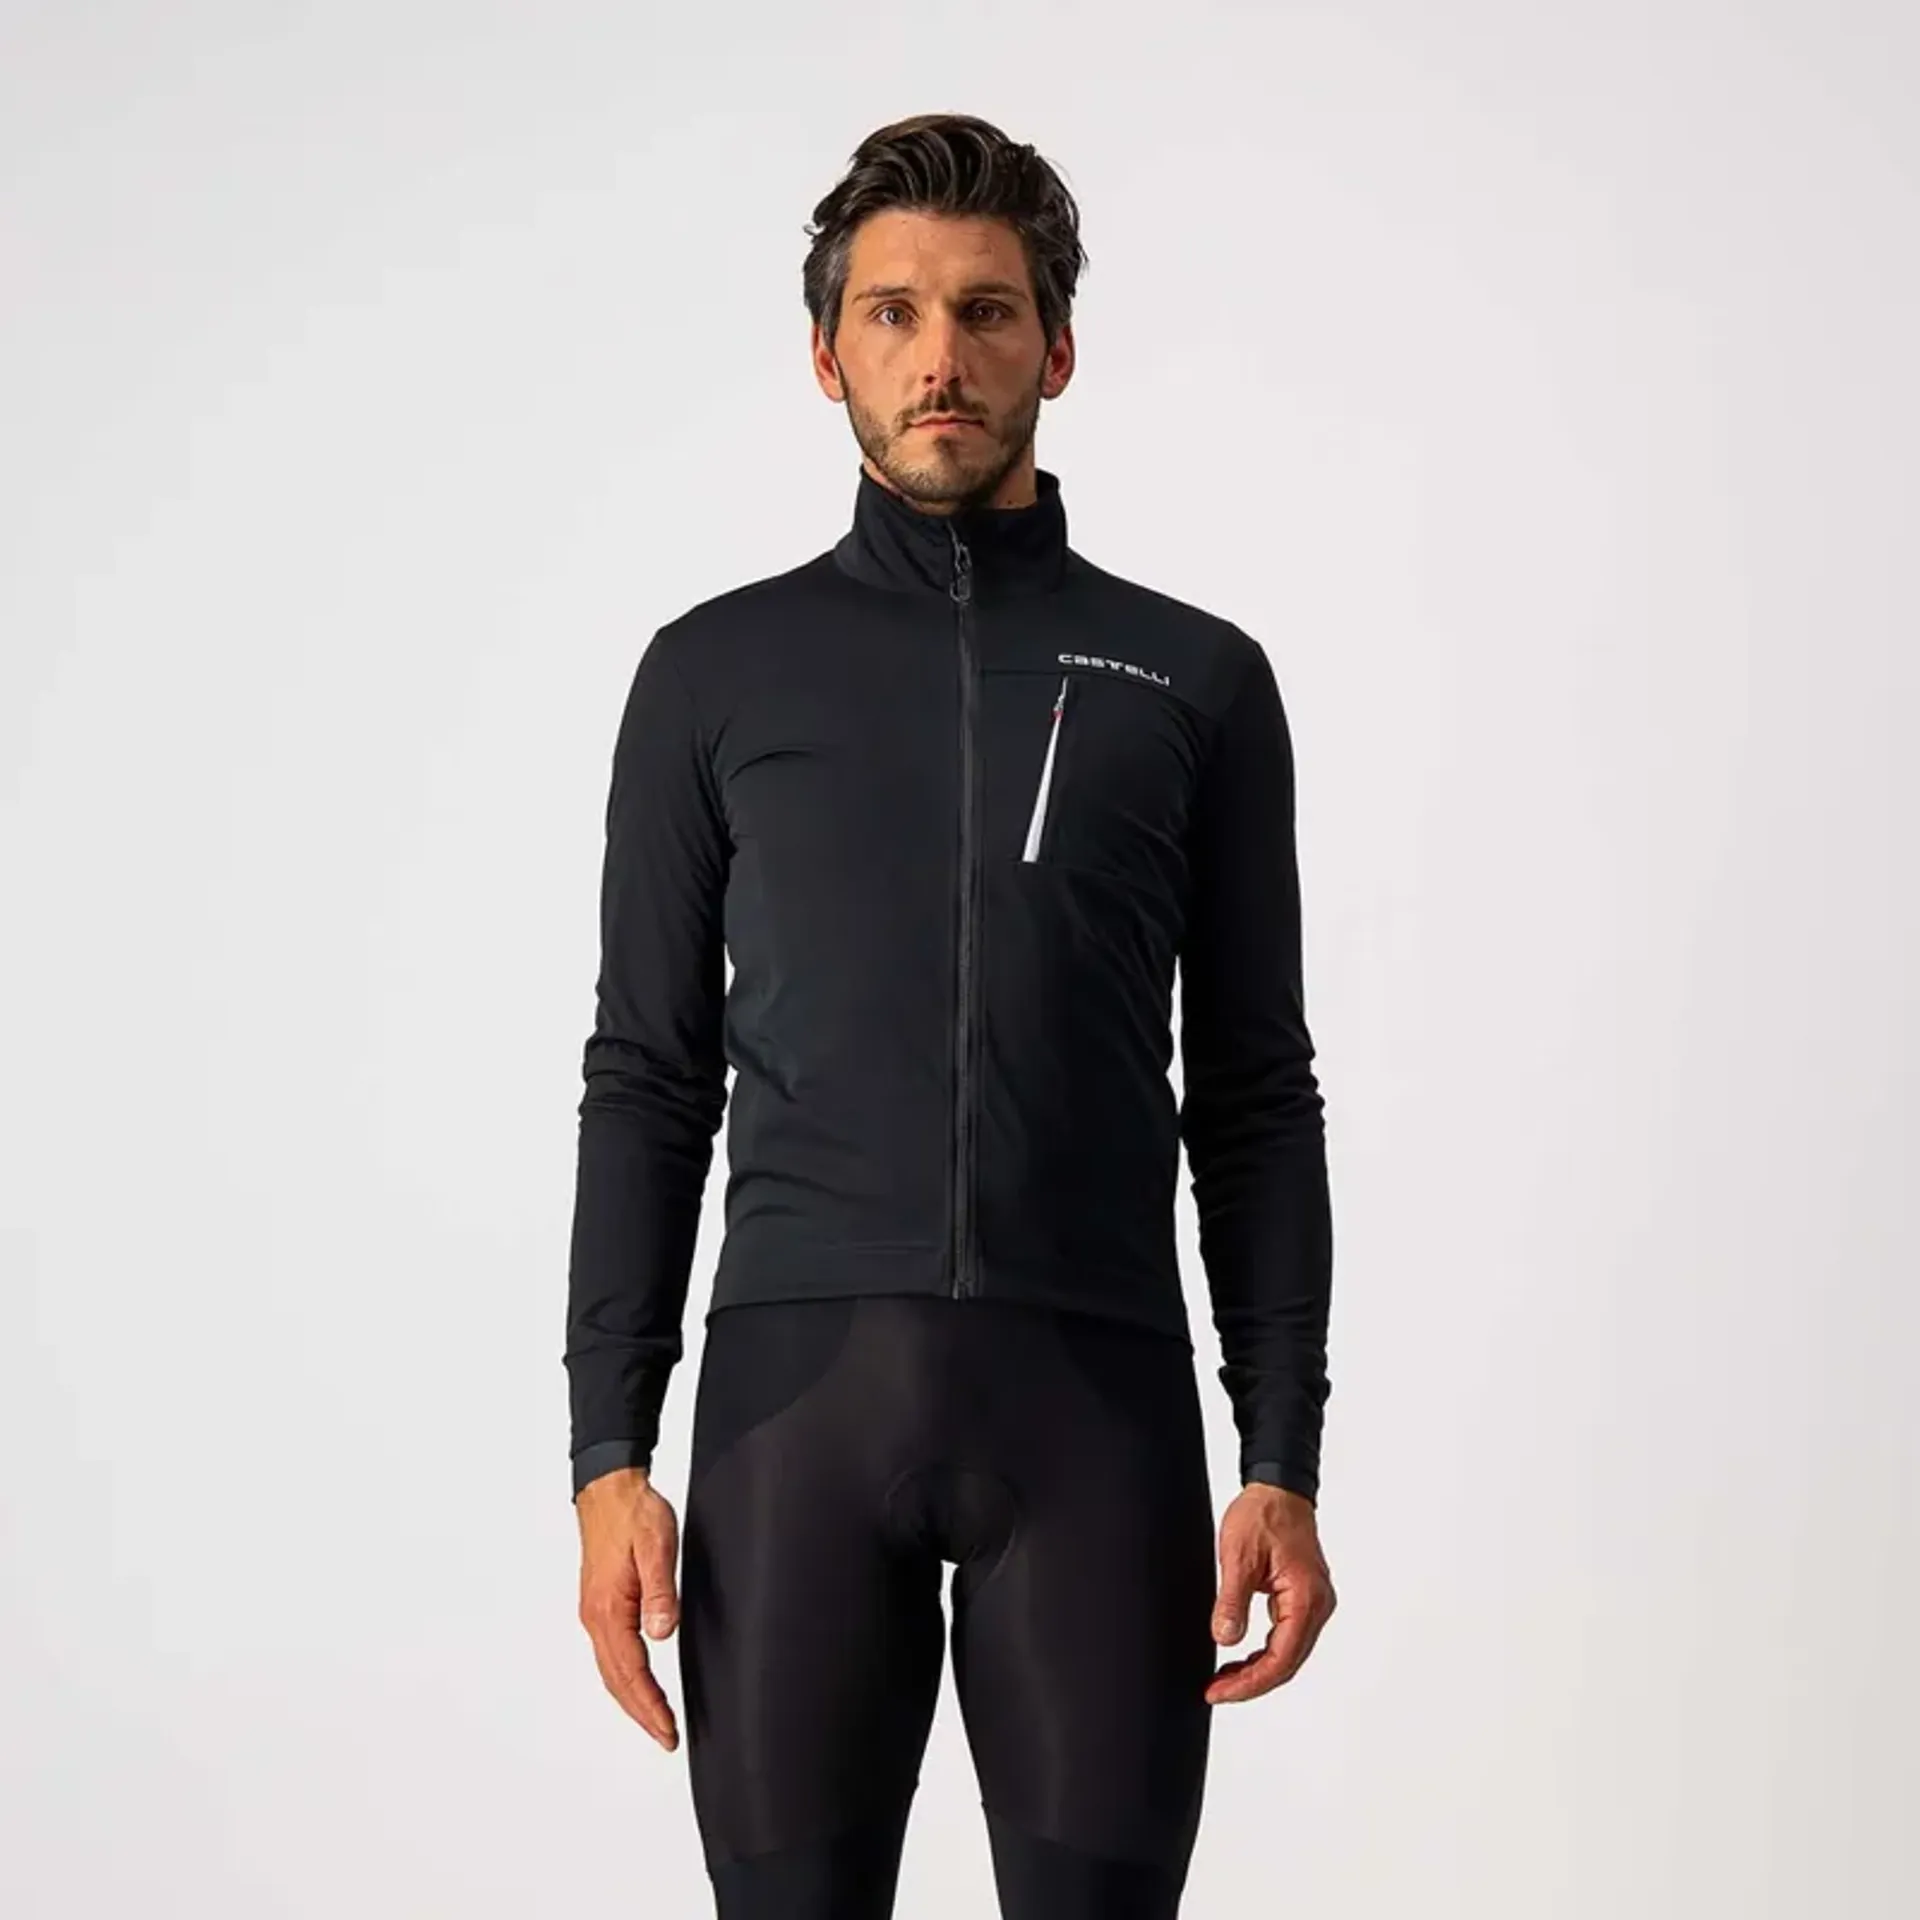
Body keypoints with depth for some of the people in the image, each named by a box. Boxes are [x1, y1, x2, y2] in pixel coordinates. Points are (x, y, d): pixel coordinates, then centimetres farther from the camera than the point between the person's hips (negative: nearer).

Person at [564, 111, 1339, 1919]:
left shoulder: (1195, 680, 8)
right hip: (797, 1392, 0)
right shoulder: (718, 672, 8)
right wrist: (608, 1452, -1)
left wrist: (1284, 1462, 0)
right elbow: (649, 1081, 7)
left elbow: (1254, 1100, 8)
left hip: (1096, 1401, 0)